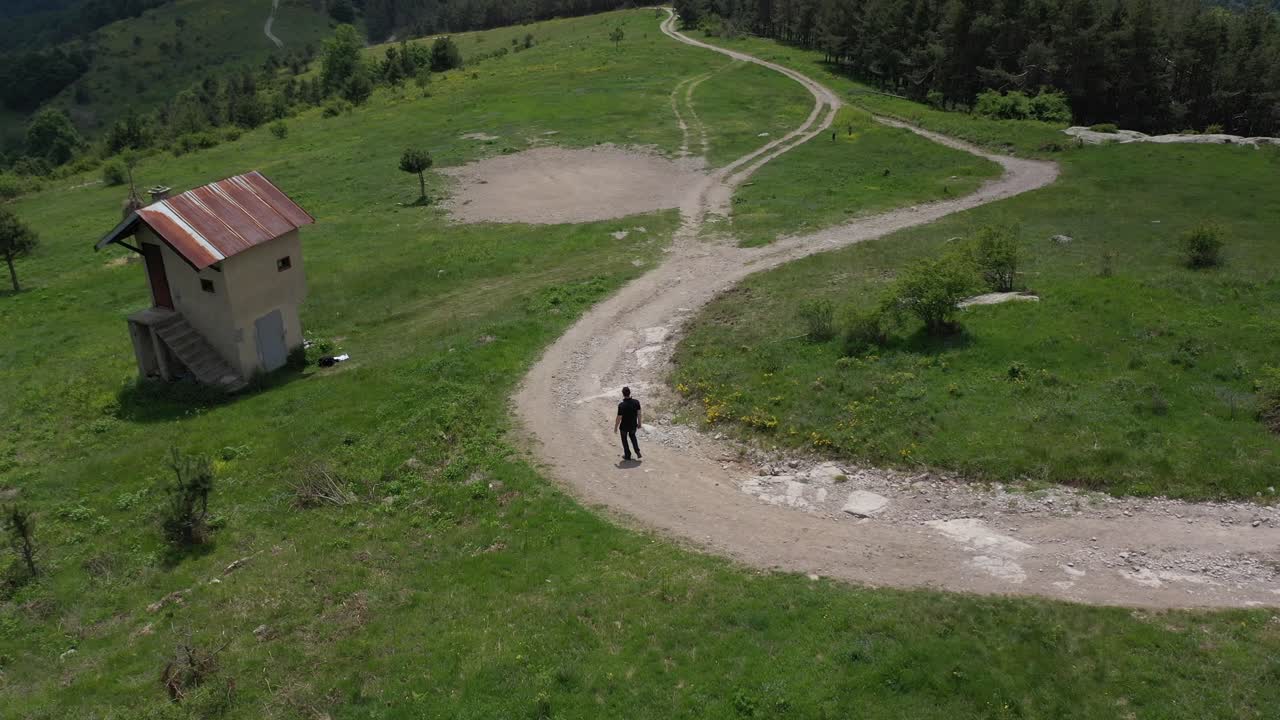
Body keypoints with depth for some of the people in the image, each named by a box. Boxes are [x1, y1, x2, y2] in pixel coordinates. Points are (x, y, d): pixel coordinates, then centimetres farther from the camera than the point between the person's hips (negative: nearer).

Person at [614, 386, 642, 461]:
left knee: (624, 439, 20)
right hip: (633, 425, 4)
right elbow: (639, 413, -4)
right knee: (632, 436, 31)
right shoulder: (636, 402, -16)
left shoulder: (621, 405, -28)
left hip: (624, 426, -4)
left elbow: (619, 418, -20)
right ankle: (637, 451, 20)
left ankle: (627, 455, 31)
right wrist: (640, 423, 11)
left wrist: (615, 427, -5)